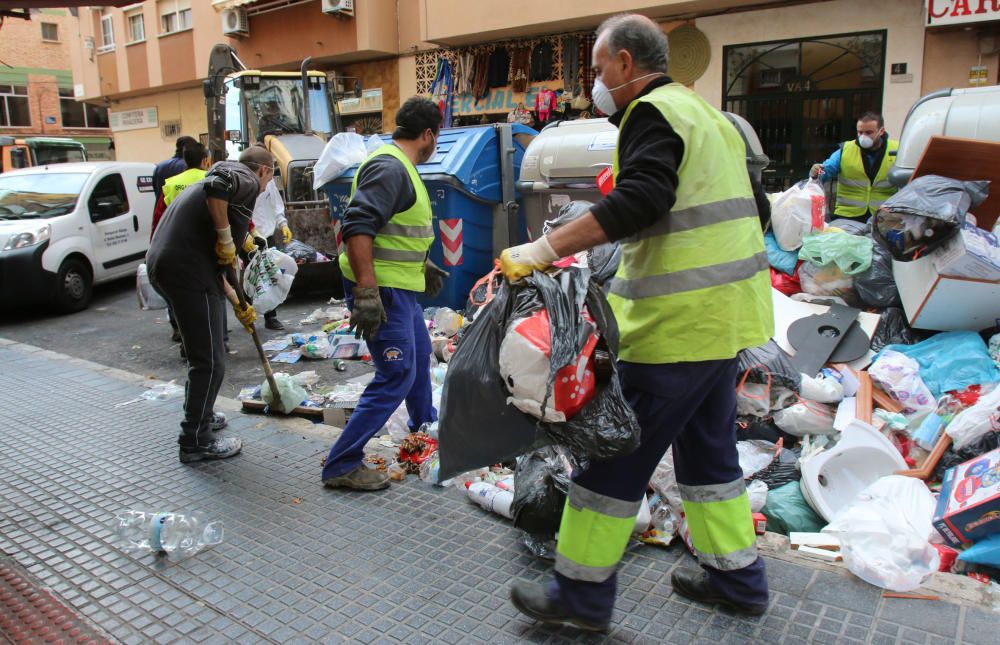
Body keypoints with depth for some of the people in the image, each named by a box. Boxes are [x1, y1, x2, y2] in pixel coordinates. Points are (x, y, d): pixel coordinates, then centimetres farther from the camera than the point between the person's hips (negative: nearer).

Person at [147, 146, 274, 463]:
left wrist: (237, 304, 29)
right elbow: (216, 187, -28)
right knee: (209, 361, -1)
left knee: (204, 352, 26)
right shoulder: (246, 179, -1)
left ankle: (200, 416, 42)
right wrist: (226, 239, -16)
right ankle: (196, 442, 9)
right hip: (188, 271, -10)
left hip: (163, 264, 10)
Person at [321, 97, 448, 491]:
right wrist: (366, 293, -33)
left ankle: (424, 426, 48)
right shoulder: (389, 168, -19)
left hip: (399, 288, 11)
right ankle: (342, 465, -2)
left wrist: (422, 266, 32)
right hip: (380, 290, -11)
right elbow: (357, 228, -29)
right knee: (397, 375, -9)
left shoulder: (401, 167, 15)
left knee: (419, 355, 25)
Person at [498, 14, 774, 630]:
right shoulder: (709, 114, 20)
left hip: (676, 323, -10)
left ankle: (583, 593, 11)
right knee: (708, 446, 20)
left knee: (615, 452, -1)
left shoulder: (653, 112, -10)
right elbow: (749, 204, 23)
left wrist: (545, 248, -31)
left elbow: (639, 201, -28)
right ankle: (737, 575, 32)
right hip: (727, 317, 10)